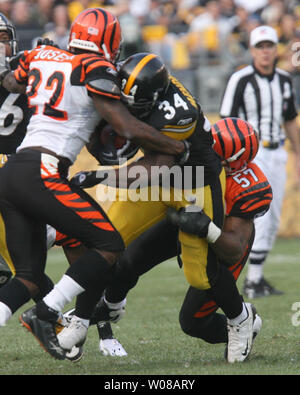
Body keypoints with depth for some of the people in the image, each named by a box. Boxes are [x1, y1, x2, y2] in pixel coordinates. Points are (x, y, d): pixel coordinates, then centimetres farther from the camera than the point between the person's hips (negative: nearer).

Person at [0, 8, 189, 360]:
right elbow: (129, 129, -6)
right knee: (110, 246, -1)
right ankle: (45, 315, -10)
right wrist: (181, 150, 6)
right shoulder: (94, 70, -4)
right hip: (41, 174, -8)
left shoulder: (41, 58, 16)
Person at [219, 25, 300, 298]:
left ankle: (257, 277, 17)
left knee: (273, 220, 7)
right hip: (250, 153, -6)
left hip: (277, 154, 6)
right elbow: (227, 122, -10)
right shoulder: (241, 80, -9)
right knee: (261, 217, -14)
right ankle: (253, 283, -9)